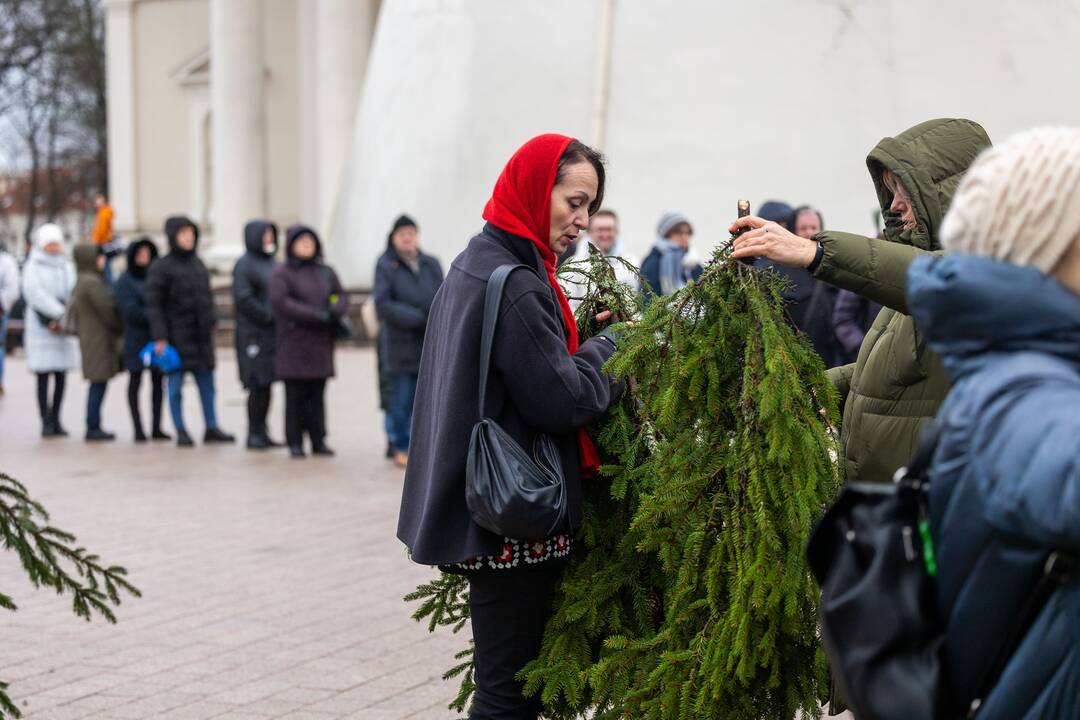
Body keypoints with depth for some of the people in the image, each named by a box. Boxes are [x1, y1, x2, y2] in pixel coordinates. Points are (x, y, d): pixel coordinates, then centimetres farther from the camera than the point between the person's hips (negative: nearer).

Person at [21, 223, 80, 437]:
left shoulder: (67, 267, 15)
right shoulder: (32, 267, 2)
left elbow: (72, 294, 5)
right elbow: (36, 294, -10)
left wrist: (59, 319, -10)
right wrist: (61, 313, -16)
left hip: (64, 329, 4)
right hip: (41, 328, -4)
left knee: (61, 375, 3)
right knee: (43, 376, -5)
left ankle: (55, 419, 10)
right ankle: (46, 422, -4)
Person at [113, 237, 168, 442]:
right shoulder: (124, 282, -2)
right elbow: (131, 311, -12)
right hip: (136, 339, -4)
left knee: (158, 381, 6)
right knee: (135, 381, 1)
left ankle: (156, 428, 13)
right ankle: (138, 429, 3)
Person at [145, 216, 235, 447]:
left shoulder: (197, 263, 12)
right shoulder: (161, 268, -7)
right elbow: (153, 305, -9)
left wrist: (211, 320, 10)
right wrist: (160, 338, -13)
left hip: (200, 334, 6)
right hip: (177, 336, -6)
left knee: (207, 383, 8)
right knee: (176, 385, 0)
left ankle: (211, 428, 14)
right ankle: (180, 431, 6)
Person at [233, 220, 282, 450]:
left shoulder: (272, 263, 17)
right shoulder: (244, 265, -6)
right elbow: (243, 299, -14)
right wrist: (270, 316, -16)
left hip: (272, 333, 7)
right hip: (254, 334, -7)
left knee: (266, 384, 7)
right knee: (257, 385, -6)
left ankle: (262, 432, 12)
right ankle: (254, 434, 1)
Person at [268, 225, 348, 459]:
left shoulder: (326, 272, 15)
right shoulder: (281, 273, 1)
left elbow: (342, 296, 13)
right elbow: (280, 301, -12)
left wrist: (335, 311, -11)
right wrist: (317, 315, -16)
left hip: (321, 343, 4)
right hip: (294, 343, -4)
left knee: (317, 395, 4)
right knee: (296, 395, -2)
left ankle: (319, 441, 9)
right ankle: (295, 442, 4)